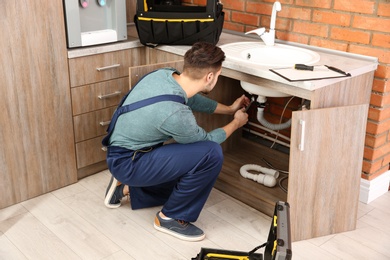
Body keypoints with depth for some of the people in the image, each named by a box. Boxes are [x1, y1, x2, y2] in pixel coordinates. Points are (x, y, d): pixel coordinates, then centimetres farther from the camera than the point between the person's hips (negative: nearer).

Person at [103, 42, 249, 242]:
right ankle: (170, 217, -4)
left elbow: (191, 99, 15)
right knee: (211, 154, -22)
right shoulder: (176, 114, -32)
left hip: (123, 151, 9)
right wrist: (236, 122, 9)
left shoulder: (165, 74, -9)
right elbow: (206, 141, -9)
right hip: (129, 163, -9)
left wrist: (229, 109, 25)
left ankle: (126, 187, 23)